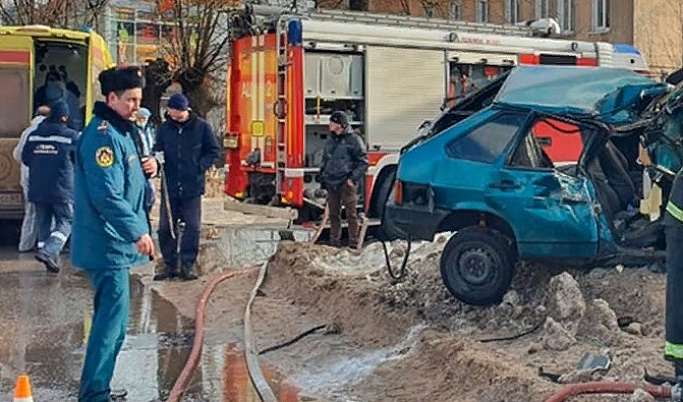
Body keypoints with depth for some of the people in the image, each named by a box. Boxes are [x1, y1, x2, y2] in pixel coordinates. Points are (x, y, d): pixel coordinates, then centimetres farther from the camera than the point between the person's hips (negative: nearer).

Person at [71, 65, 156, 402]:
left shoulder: (120, 131, 15)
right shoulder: (103, 135, -18)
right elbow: (107, 195, -25)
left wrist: (146, 167, 5)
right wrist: (137, 232, -25)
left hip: (113, 245, 11)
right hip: (109, 245, -11)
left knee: (110, 320, 18)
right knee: (112, 321, -9)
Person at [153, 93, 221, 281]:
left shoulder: (201, 127, -2)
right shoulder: (165, 128, 5)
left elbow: (214, 151, 4)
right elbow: (158, 151, 15)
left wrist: (200, 167, -8)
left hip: (192, 186, -2)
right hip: (170, 186, 2)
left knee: (192, 227, 1)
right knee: (165, 227, 4)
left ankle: (187, 265, 14)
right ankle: (169, 265, 16)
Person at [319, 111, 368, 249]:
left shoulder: (353, 139, -5)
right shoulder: (330, 141, 15)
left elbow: (363, 161, -6)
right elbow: (325, 161, 25)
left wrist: (353, 178, -13)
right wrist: (323, 176, 15)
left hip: (346, 183, -6)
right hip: (331, 183, 6)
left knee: (351, 214, -2)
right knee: (333, 214, 11)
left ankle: (353, 243, 3)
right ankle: (334, 241, 19)